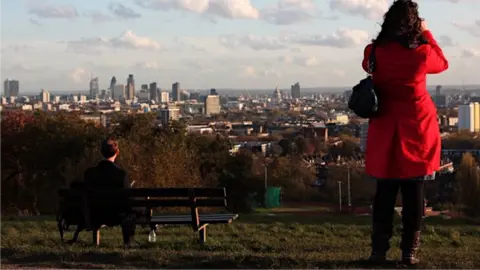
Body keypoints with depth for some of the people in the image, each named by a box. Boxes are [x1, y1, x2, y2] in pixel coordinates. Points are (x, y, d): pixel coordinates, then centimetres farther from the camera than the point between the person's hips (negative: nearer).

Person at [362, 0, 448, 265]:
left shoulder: (375, 53, -6)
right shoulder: (422, 53, -10)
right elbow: (442, 63, 12)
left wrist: (389, 39, 16)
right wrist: (426, 34, 18)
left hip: (385, 131, 2)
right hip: (416, 130, -2)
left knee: (385, 193, 9)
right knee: (414, 193, 5)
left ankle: (379, 250, 9)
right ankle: (409, 251, 6)